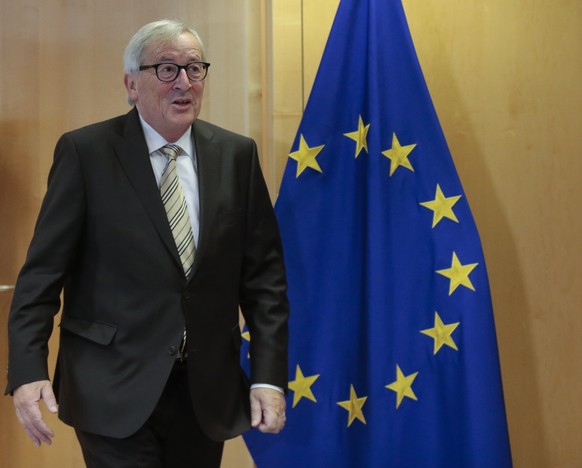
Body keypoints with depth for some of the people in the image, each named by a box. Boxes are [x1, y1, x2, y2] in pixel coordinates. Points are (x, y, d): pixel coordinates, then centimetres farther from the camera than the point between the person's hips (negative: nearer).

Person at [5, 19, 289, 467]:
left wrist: (269, 376, -3)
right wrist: (28, 370, -17)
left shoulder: (236, 155, 5)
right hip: (115, 391, -3)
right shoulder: (85, 152, -4)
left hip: (208, 391, 4)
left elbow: (264, 272, 4)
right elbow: (44, 270, -6)